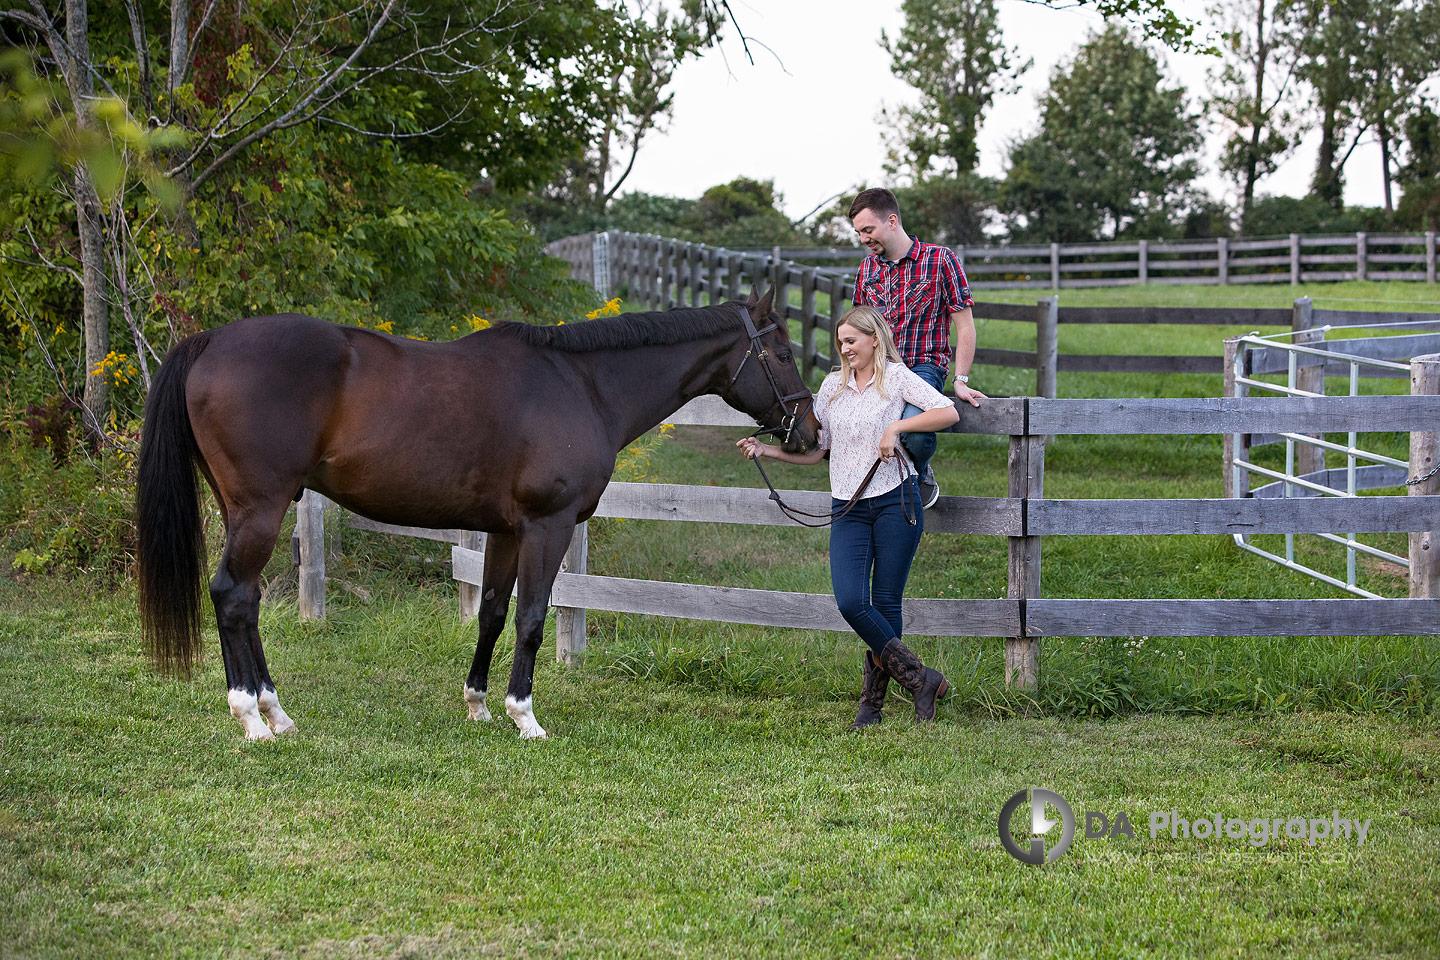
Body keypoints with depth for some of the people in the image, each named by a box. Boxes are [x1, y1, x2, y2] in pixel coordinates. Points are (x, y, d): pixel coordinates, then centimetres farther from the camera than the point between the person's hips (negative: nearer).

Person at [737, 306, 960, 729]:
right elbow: (815, 449, 17)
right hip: (848, 509, 4)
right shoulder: (833, 385, 13)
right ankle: (920, 678, -1)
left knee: (885, 605, -1)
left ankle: (872, 701, 11)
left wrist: (896, 426, -18)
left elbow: (949, 412, -11)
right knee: (849, 602, -13)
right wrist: (767, 450, 5)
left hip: (895, 501, -4)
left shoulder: (897, 378, 0)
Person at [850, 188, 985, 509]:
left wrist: (961, 381, -5)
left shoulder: (940, 260, -1)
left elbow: (965, 326, 0)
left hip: (923, 365, -4)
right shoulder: (867, 268, 16)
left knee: (915, 434, -35)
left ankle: (919, 476, 2)